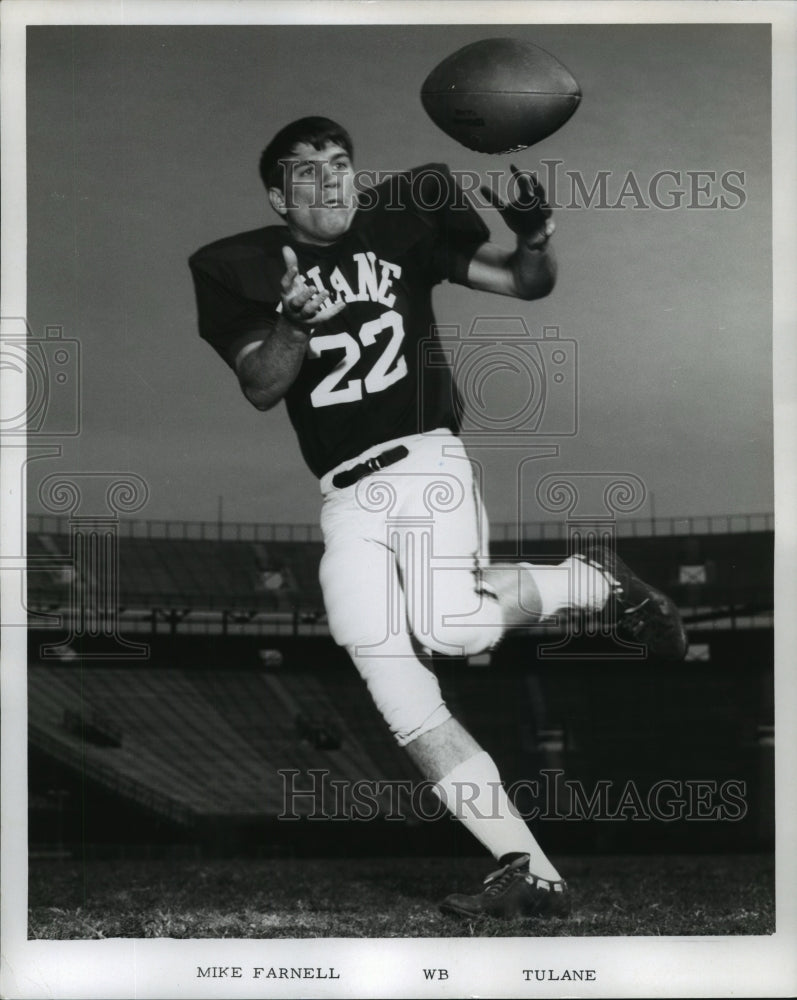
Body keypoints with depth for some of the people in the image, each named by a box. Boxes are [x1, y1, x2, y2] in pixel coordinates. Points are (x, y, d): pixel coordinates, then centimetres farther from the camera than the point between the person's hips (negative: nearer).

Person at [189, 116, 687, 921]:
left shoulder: (403, 228, 8)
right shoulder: (250, 271, 9)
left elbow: (526, 284, 10)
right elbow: (260, 388, -6)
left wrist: (534, 235, -12)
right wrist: (296, 322, -25)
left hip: (423, 461, -2)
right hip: (345, 500, 3)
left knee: (451, 627, -30)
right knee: (398, 694, -10)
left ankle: (598, 584, 1)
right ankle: (531, 876, -6)